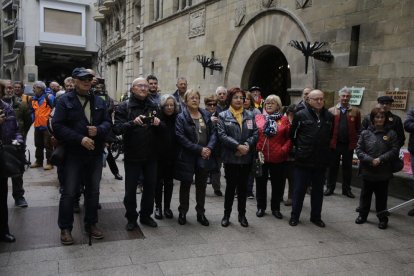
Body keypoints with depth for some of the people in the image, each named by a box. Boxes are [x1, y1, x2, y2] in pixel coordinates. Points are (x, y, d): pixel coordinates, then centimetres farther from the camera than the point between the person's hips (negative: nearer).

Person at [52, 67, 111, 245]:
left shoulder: (99, 101, 9)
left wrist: (98, 130, -14)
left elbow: (107, 122, 8)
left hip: (95, 153, 4)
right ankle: (65, 228, 17)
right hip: (73, 154, -4)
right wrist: (80, 139, -20)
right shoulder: (65, 101, -4)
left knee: (93, 191, 13)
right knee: (69, 192, 3)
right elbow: (58, 126, -12)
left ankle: (91, 224, 28)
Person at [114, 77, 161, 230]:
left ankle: (146, 215, 30)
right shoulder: (124, 107, -4)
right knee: (131, 189, 5)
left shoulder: (154, 107, 8)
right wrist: (133, 122, -30)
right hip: (132, 155, -4)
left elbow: (161, 131, 11)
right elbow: (117, 129, -16)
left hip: (151, 155, 4)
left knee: (150, 186, 12)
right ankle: (131, 218, 23)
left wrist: (158, 124, -12)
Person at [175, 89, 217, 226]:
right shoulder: (181, 117, -7)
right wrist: (199, 149, -18)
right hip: (187, 157, -3)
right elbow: (181, 137, -15)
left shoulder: (206, 115, 7)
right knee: (185, 185, 9)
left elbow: (213, 133, 6)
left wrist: (209, 148, -12)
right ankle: (182, 212, 24)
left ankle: (201, 213, 26)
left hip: (205, 157, 4)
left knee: (201, 186, 12)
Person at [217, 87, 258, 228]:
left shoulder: (250, 115, 9)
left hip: (246, 157, 3)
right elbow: (222, 135, -11)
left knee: (243, 187, 12)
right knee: (230, 186, 4)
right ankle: (226, 215, 19)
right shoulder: (223, 116, -1)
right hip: (230, 157, -3)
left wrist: (247, 145, -16)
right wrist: (238, 146, -19)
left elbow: (255, 133, 2)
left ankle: (242, 215, 25)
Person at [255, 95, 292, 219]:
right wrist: (256, 149, -9)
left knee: (278, 183, 9)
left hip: (278, 158, 0)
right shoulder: (258, 118, 3)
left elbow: (290, 137, -1)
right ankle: (261, 207, 27)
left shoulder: (284, 119, 1)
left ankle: (276, 208, 26)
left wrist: (284, 150, -12)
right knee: (261, 182, 11)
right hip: (260, 157, 1)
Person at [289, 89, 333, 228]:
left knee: (318, 190, 14)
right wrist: (300, 147, 3)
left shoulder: (329, 116, 5)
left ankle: (316, 216, 28)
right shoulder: (300, 115, -7)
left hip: (321, 160, 4)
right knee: (299, 189, 6)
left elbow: (331, 135, 16)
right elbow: (292, 135, -2)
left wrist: (324, 148, 11)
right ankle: (294, 216, 20)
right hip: (303, 160, -4)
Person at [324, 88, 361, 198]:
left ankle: (346, 189, 22)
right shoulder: (332, 111, 2)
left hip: (349, 144, 1)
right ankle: (330, 188, 19)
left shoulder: (355, 111, 3)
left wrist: (356, 141, -4)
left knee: (347, 167, 11)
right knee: (333, 166, 8)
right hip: (334, 143, 0)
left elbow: (358, 128, 2)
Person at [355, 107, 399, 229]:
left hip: (383, 172, -1)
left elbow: (394, 151, -5)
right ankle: (362, 215, 29)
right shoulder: (365, 133, -1)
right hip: (367, 171, 1)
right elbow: (359, 150, -2)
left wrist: (381, 159, -15)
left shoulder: (391, 134, -3)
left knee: (381, 196, 8)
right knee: (365, 195, 14)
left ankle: (383, 219, 22)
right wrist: (370, 160, -14)